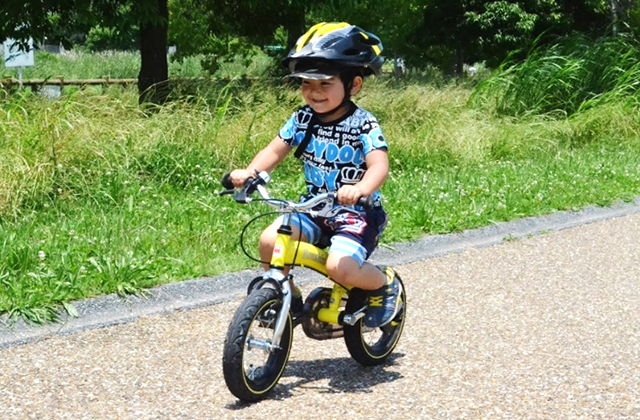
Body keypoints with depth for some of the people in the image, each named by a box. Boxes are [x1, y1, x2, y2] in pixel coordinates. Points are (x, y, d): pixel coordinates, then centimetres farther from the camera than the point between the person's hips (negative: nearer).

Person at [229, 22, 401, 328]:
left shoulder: (363, 124, -15)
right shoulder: (303, 119, 0)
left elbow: (379, 165, -28)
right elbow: (275, 151, -2)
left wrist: (361, 189, -49)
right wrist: (249, 173, -23)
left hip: (356, 212, -5)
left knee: (340, 267, -26)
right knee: (269, 241, -17)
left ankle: (385, 284, 6)